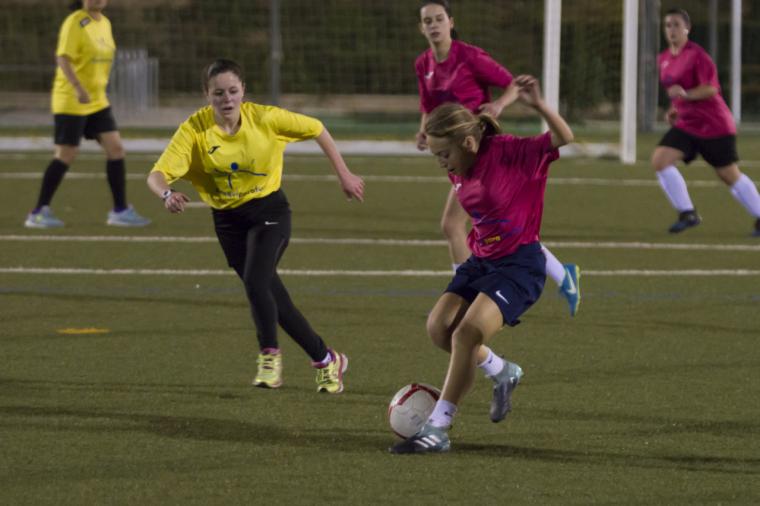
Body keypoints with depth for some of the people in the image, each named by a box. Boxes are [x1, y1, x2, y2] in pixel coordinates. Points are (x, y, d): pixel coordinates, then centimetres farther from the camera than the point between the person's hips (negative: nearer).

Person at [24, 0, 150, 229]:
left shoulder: (104, 23, 11)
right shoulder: (75, 23, -13)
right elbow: (63, 58, -22)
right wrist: (78, 88, -34)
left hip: (97, 101, 7)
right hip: (70, 101, -7)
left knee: (115, 148, 0)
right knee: (66, 155, -6)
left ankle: (120, 211, 7)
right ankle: (38, 213, 3)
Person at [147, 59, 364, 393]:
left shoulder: (264, 118, -16)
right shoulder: (195, 129, -16)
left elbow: (316, 129, -1)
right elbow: (157, 174, -25)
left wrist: (343, 175, 3)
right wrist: (167, 194, -47)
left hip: (269, 211, -2)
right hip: (228, 220, 2)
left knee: (255, 281, -26)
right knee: (272, 296, 7)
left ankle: (269, 354, -4)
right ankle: (326, 359, 25)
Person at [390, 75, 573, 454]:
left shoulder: (509, 153, -17)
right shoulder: (459, 173, 4)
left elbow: (564, 139, -28)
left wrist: (538, 106, -42)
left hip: (519, 263, -8)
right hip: (481, 261, 8)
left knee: (467, 332, -21)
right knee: (439, 326, -8)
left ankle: (437, 429, -15)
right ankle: (502, 372, 19)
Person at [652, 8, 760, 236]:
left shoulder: (697, 55, -15)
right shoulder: (664, 59, 9)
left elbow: (711, 89, -22)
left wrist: (686, 95, -37)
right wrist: (675, 108, 9)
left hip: (714, 125, -7)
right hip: (686, 125, 7)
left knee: (729, 175, 2)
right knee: (659, 159, -14)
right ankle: (688, 214, -9)